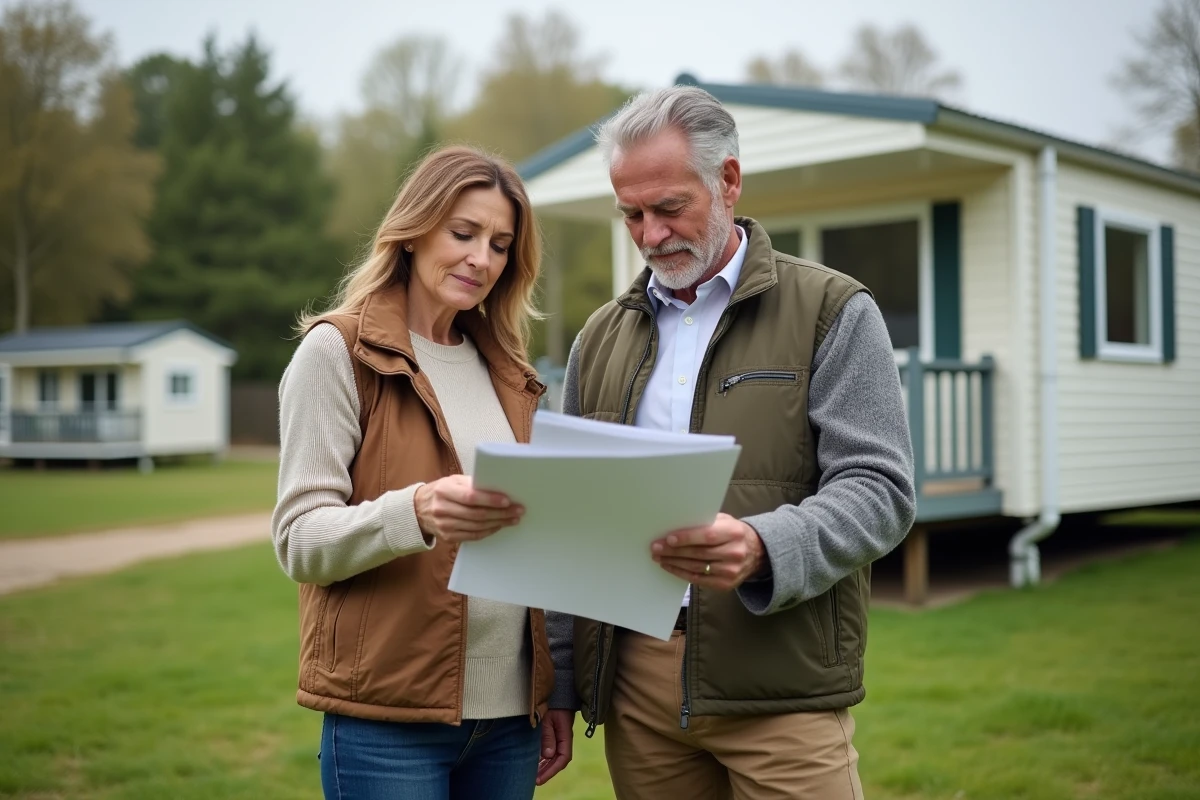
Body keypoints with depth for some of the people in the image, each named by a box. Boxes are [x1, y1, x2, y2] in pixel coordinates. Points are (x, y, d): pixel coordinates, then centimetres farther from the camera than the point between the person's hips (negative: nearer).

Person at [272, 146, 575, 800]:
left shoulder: (507, 372, 13)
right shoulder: (336, 350, -4)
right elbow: (299, 540, -11)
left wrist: (557, 690, 12)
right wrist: (416, 512, -28)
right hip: (390, 722, -5)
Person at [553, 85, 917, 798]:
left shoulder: (834, 312, 1)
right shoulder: (602, 338, 14)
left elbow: (880, 490, -8)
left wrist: (763, 549, -27)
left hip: (781, 686, -4)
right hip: (635, 686, 4)